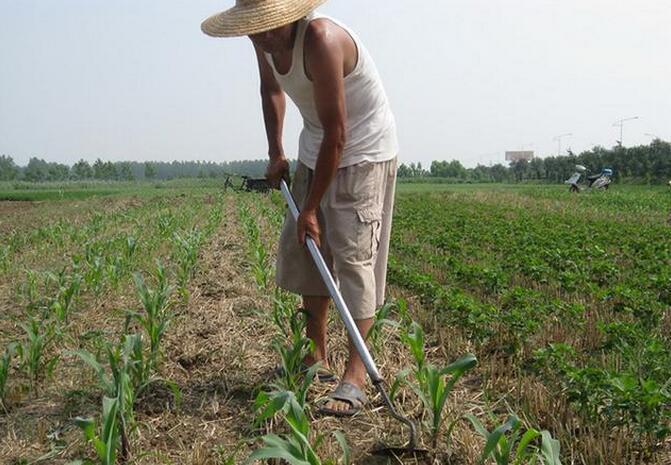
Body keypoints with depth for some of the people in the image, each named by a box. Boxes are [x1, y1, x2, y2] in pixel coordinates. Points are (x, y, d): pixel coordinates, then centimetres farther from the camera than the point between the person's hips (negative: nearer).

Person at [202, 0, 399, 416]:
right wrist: (276, 154, 11)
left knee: (353, 255, -14)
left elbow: (337, 135, -29)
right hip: (316, 150, 8)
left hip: (363, 151, -8)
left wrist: (310, 209, -23)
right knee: (304, 250, 8)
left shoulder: (321, 39, -31)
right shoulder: (267, 40, -5)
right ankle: (317, 357, 19)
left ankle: (356, 376, -11)